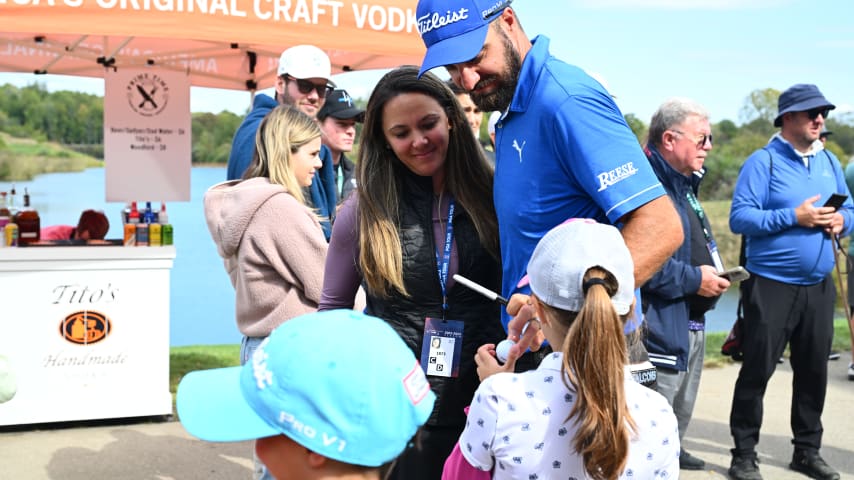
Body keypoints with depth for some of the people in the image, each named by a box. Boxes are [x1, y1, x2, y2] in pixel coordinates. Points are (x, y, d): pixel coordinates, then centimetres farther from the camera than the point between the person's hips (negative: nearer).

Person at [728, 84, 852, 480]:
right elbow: (740, 218, -15)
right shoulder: (763, 161, -7)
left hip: (819, 287, 6)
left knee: (814, 371, 12)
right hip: (772, 285, -6)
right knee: (757, 371, -1)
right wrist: (794, 217, -21)